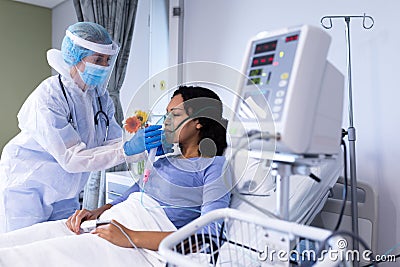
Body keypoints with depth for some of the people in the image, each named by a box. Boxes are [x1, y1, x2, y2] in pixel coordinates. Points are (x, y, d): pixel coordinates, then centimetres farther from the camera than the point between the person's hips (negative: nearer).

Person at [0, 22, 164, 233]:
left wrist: (149, 147, -22)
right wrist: (126, 150, -35)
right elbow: (71, 158, -28)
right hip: (26, 190, -6)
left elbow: (114, 141, -4)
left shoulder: (99, 95, -3)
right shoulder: (48, 98, -24)